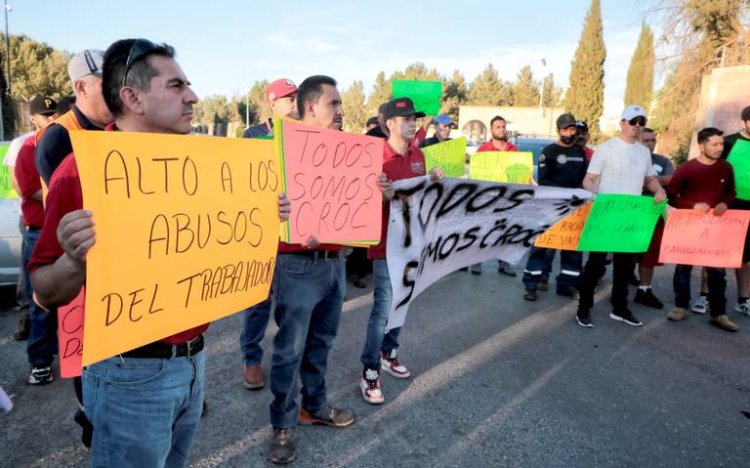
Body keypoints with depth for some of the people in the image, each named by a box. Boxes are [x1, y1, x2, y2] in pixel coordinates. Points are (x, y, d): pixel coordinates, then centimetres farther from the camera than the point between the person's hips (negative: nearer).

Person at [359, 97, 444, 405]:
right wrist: (383, 196, -36)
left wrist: (433, 181, -1)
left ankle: (389, 352, 35)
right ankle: (369, 371, 7)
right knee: (383, 306, -5)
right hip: (387, 241, -7)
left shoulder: (418, 155, 9)